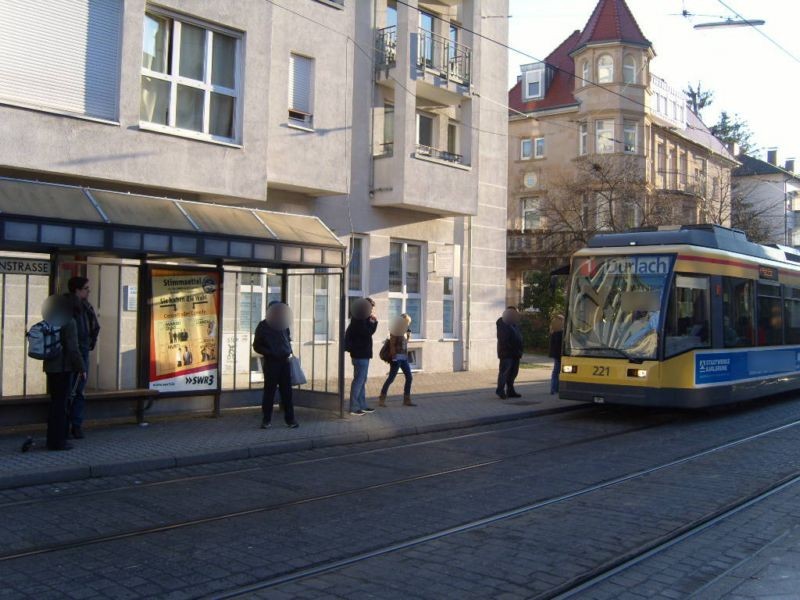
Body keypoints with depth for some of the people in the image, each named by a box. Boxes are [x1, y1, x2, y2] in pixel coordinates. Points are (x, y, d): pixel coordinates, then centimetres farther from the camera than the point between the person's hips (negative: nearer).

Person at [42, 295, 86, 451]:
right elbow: (73, 348, -18)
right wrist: (82, 368, -12)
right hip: (64, 368, -8)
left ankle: (53, 440, 21)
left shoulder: (49, 323, 10)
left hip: (50, 367, 8)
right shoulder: (69, 322, -14)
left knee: (56, 403, 16)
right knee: (61, 404, -3)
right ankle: (58, 441, 1)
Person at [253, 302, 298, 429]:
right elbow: (256, 346, -1)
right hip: (271, 362, -3)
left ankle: (290, 419, 7)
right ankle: (266, 420, 11)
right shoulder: (263, 326, -1)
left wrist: (290, 353, 8)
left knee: (287, 391, 3)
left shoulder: (284, 324, 10)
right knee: (269, 391, 1)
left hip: (285, 361, 3)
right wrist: (270, 353, -13)